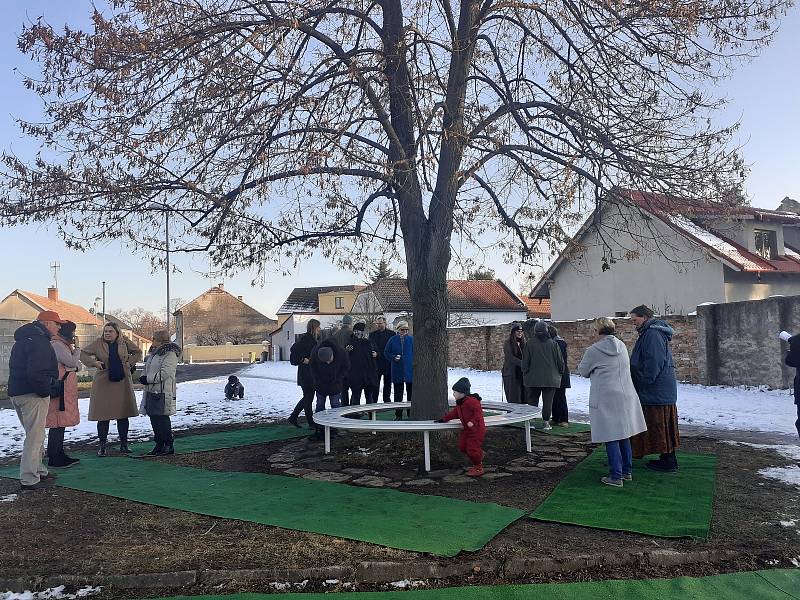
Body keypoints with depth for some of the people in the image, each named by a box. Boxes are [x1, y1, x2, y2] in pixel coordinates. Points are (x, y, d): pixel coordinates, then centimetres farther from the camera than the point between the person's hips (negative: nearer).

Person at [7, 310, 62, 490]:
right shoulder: (39, 341, -16)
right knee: (35, 436, -4)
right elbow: (37, 373, -27)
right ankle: (29, 480, -1)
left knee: (34, 435, 19)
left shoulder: (23, 339, 18)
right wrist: (48, 391, -14)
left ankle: (39, 471, 28)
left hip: (16, 392, 11)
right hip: (32, 394, -10)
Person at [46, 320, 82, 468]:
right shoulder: (57, 345, -12)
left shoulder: (63, 344, 21)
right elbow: (73, 362, -16)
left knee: (60, 423, 13)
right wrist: (76, 348, -3)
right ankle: (54, 459, -4)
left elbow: (77, 366, 21)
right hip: (59, 390, -11)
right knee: (58, 424, -8)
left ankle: (59, 455, 19)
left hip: (65, 391, 11)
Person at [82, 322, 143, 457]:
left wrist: (129, 362, 3)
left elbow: (138, 352, 17)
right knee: (103, 415, -1)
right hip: (103, 384, -1)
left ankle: (124, 444, 16)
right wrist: (94, 362, -7)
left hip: (122, 383, 1)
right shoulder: (98, 343, 1)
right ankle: (103, 444, 11)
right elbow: (83, 353, 7)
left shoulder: (124, 342, 5)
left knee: (123, 415, 6)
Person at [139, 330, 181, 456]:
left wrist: (148, 379, -17)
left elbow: (165, 373, -21)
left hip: (163, 393, -9)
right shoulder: (153, 353, 17)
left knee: (162, 419, -6)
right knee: (154, 418, 12)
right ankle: (159, 444, 23)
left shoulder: (170, 355, -12)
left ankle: (169, 445, 4)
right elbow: (146, 369, 22)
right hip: (151, 392, 9)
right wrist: (143, 377, 0)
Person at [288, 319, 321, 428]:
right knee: (308, 397, 0)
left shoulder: (315, 339, 13)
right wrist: (302, 360, -20)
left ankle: (293, 417, 24)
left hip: (312, 373, 10)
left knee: (308, 397, 16)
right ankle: (311, 422, 8)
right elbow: (293, 349, -22)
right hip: (306, 373, -10)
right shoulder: (305, 338, -15)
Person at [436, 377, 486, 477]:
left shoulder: (471, 401, -21)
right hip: (467, 429, 11)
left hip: (477, 429, -11)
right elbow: (455, 413, 23)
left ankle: (478, 468, 8)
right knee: (463, 447, 12)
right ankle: (476, 464, 26)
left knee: (473, 448, -9)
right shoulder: (460, 403, 12)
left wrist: (473, 421, -32)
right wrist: (444, 419, 24)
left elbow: (478, 412, -25)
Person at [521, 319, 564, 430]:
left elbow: (525, 361, 0)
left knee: (532, 400, 9)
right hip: (550, 379, 0)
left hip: (533, 378, 0)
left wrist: (525, 374, 11)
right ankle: (546, 422, 4)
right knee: (548, 401, 4)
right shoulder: (553, 343, -2)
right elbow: (560, 360, 4)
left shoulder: (529, 343, -4)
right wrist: (560, 372, 19)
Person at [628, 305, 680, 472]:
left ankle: (668, 462, 5)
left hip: (657, 391, -11)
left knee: (659, 425, -2)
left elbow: (653, 363, -24)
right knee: (663, 426, 15)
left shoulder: (652, 334, -18)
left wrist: (644, 382, -17)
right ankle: (668, 458, 23)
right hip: (663, 390, 11)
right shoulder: (649, 333, 15)